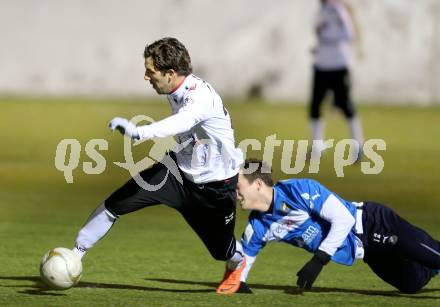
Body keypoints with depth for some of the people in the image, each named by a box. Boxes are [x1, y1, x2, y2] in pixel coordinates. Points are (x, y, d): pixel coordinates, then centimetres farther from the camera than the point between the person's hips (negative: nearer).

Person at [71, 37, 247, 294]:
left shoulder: (201, 97, -34)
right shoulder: (176, 91, -8)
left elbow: (179, 123, -56)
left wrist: (139, 132, -72)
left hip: (215, 186, -6)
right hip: (179, 170, 6)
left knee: (222, 250, 12)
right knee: (113, 205, -11)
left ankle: (238, 263, 50)